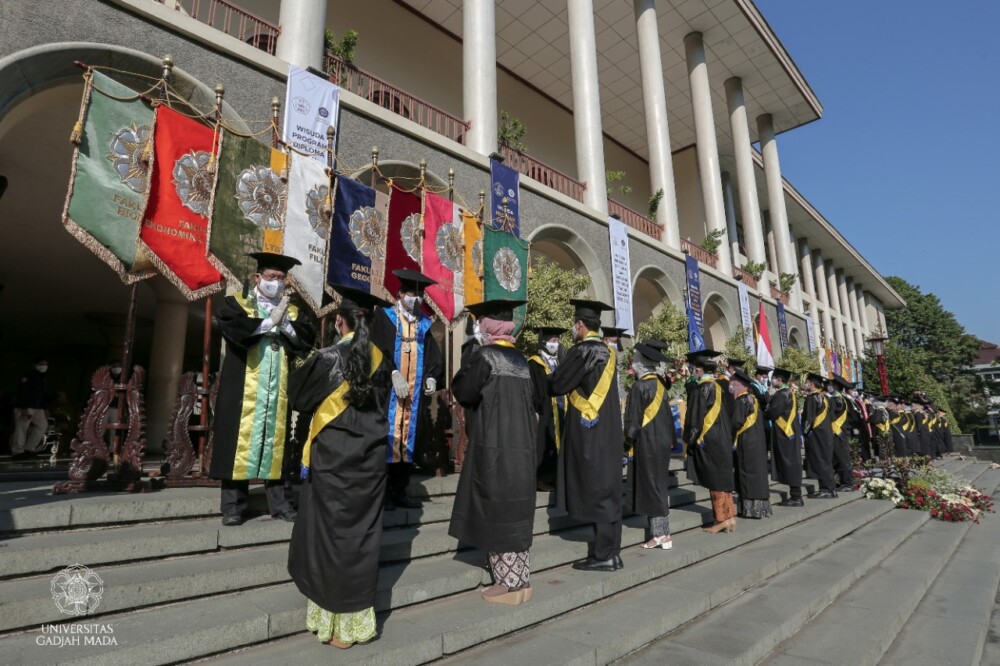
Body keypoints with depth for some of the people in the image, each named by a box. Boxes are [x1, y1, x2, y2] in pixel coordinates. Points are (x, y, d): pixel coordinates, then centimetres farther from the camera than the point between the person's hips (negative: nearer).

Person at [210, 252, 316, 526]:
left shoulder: (293, 311, 15)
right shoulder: (235, 304, 7)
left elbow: (308, 337, 0)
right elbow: (234, 329, -13)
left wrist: (285, 324, -12)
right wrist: (270, 321, -12)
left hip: (278, 390, 3)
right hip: (243, 388, -2)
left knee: (276, 443, 6)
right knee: (240, 442, -1)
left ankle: (279, 502, 11)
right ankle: (233, 505, 7)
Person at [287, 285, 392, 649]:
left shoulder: (326, 358, -13)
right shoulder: (380, 359, -1)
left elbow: (298, 397, 2)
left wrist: (305, 367, 17)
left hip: (332, 456, -3)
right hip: (370, 457, 4)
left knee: (331, 534, 9)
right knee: (362, 535, 12)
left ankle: (331, 620, 21)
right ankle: (355, 620, 23)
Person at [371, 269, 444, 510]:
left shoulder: (424, 323, 15)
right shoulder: (385, 318, 1)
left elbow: (433, 355, 13)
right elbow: (377, 350, -9)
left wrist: (432, 377, -3)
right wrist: (393, 374, -19)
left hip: (415, 392, 5)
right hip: (389, 390, -4)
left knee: (409, 439, 7)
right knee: (387, 438, -3)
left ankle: (400, 491, 15)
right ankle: (382, 491, 6)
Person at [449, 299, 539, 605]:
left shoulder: (483, 356, -11)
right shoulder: (522, 360, 9)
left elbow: (463, 393, -14)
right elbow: (537, 402, 16)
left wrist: (465, 372, 5)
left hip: (493, 446, -7)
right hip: (521, 445, 7)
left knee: (498, 511, 2)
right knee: (515, 510, 14)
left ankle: (509, 583, 9)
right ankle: (519, 579, 22)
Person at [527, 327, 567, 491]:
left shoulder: (558, 363, 17)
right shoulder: (534, 364, -6)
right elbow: (532, 391, -13)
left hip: (560, 411, 7)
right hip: (544, 412, -7)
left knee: (557, 446, 9)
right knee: (544, 447, -5)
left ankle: (553, 477, 16)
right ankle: (541, 479, 4)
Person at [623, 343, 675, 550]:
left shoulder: (639, 387, -14)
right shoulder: (660, 384, 8)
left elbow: (633, 419, -13)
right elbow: (668, 416, 13)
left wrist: (628, 441, -4)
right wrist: (669, 439, 18)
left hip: (646, 444, -8)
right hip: (662, 442, 8)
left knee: (649, 487, -1)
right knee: (659, 486, 12)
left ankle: (660, 534, 1)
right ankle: (659, 533, 15)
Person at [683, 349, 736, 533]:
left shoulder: (699, 390, -16)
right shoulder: (718, 387, 9)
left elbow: (695, 419, -14)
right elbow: (725, 416, 15)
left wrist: (691, 441, -4)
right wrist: (727, 436, 21)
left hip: (708, 442, -8)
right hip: (722, 440, 8)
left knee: (715, 480, 0)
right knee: (722, 478, 13)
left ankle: (723, 519, 7)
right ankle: (729, 517, 19)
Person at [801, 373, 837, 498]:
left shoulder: (812, 398, -14)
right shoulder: (824, 397, 13)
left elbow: (809, 417, -18)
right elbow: (825, 415, 17)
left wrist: (805, 431, -8)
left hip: (816, 434, -9)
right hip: (825, 433, 9)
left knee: (820, 462, -4)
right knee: (825, 461, 12)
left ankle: (827, 489, -1)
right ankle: (828, 488, 16)